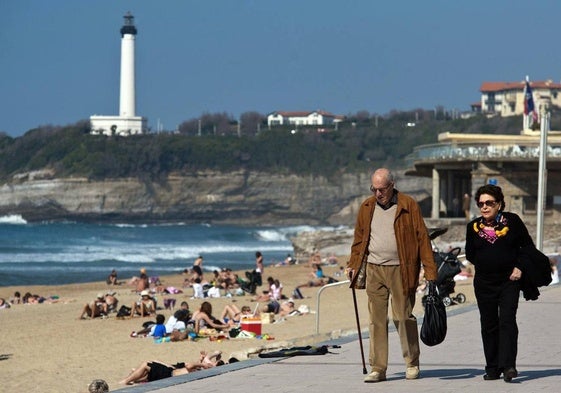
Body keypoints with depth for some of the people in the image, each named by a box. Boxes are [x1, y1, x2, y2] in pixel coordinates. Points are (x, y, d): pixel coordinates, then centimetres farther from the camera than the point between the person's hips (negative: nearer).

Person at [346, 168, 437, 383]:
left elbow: (422, 238, -4)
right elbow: (359, 239, 20)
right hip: (373, 270, 4)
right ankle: (378, 368, 5)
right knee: (376, 320, 2)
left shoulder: (409, 206, -2)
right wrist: (353, 265, 13)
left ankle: (412, 364, 16)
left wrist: (430, 272, -9)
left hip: (400, 270, -3)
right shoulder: (367, 208, 11)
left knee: (403, 317, 1)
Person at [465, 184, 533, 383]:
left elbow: (528, 246, 6)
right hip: (484, 283, 3)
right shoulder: (473, 226, 4)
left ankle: (508, 366, -20)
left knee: (507, 321, -13)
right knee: (489, 325, 5)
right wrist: (484, 264, 1)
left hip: (509, 281, -3)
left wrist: (519, 267, -5)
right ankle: (492, 368, 11)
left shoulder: (512, 221, -1)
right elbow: (470, 254, 13)